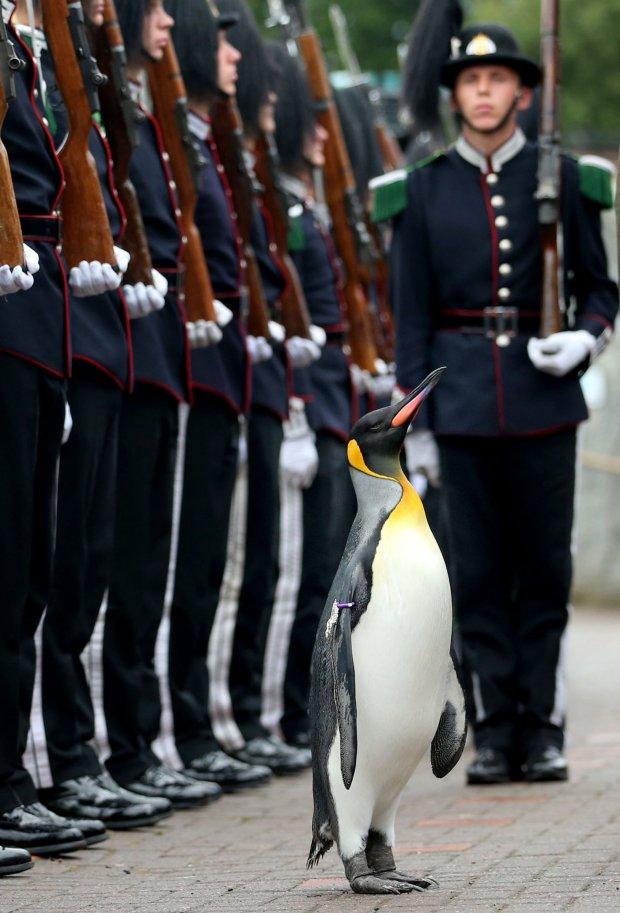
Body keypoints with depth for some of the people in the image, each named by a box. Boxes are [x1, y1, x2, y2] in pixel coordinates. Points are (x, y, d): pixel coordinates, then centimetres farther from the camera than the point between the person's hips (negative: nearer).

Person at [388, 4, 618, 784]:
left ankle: (542, 728, 8)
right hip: (463, 397, 0)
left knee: (544, 565, 1)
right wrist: (415, 422, 1)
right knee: (477, 568, 1)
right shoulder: (426, 188, 7)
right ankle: (493, 730, 7)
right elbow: (411, 310, 7)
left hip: (542, 396, 0)